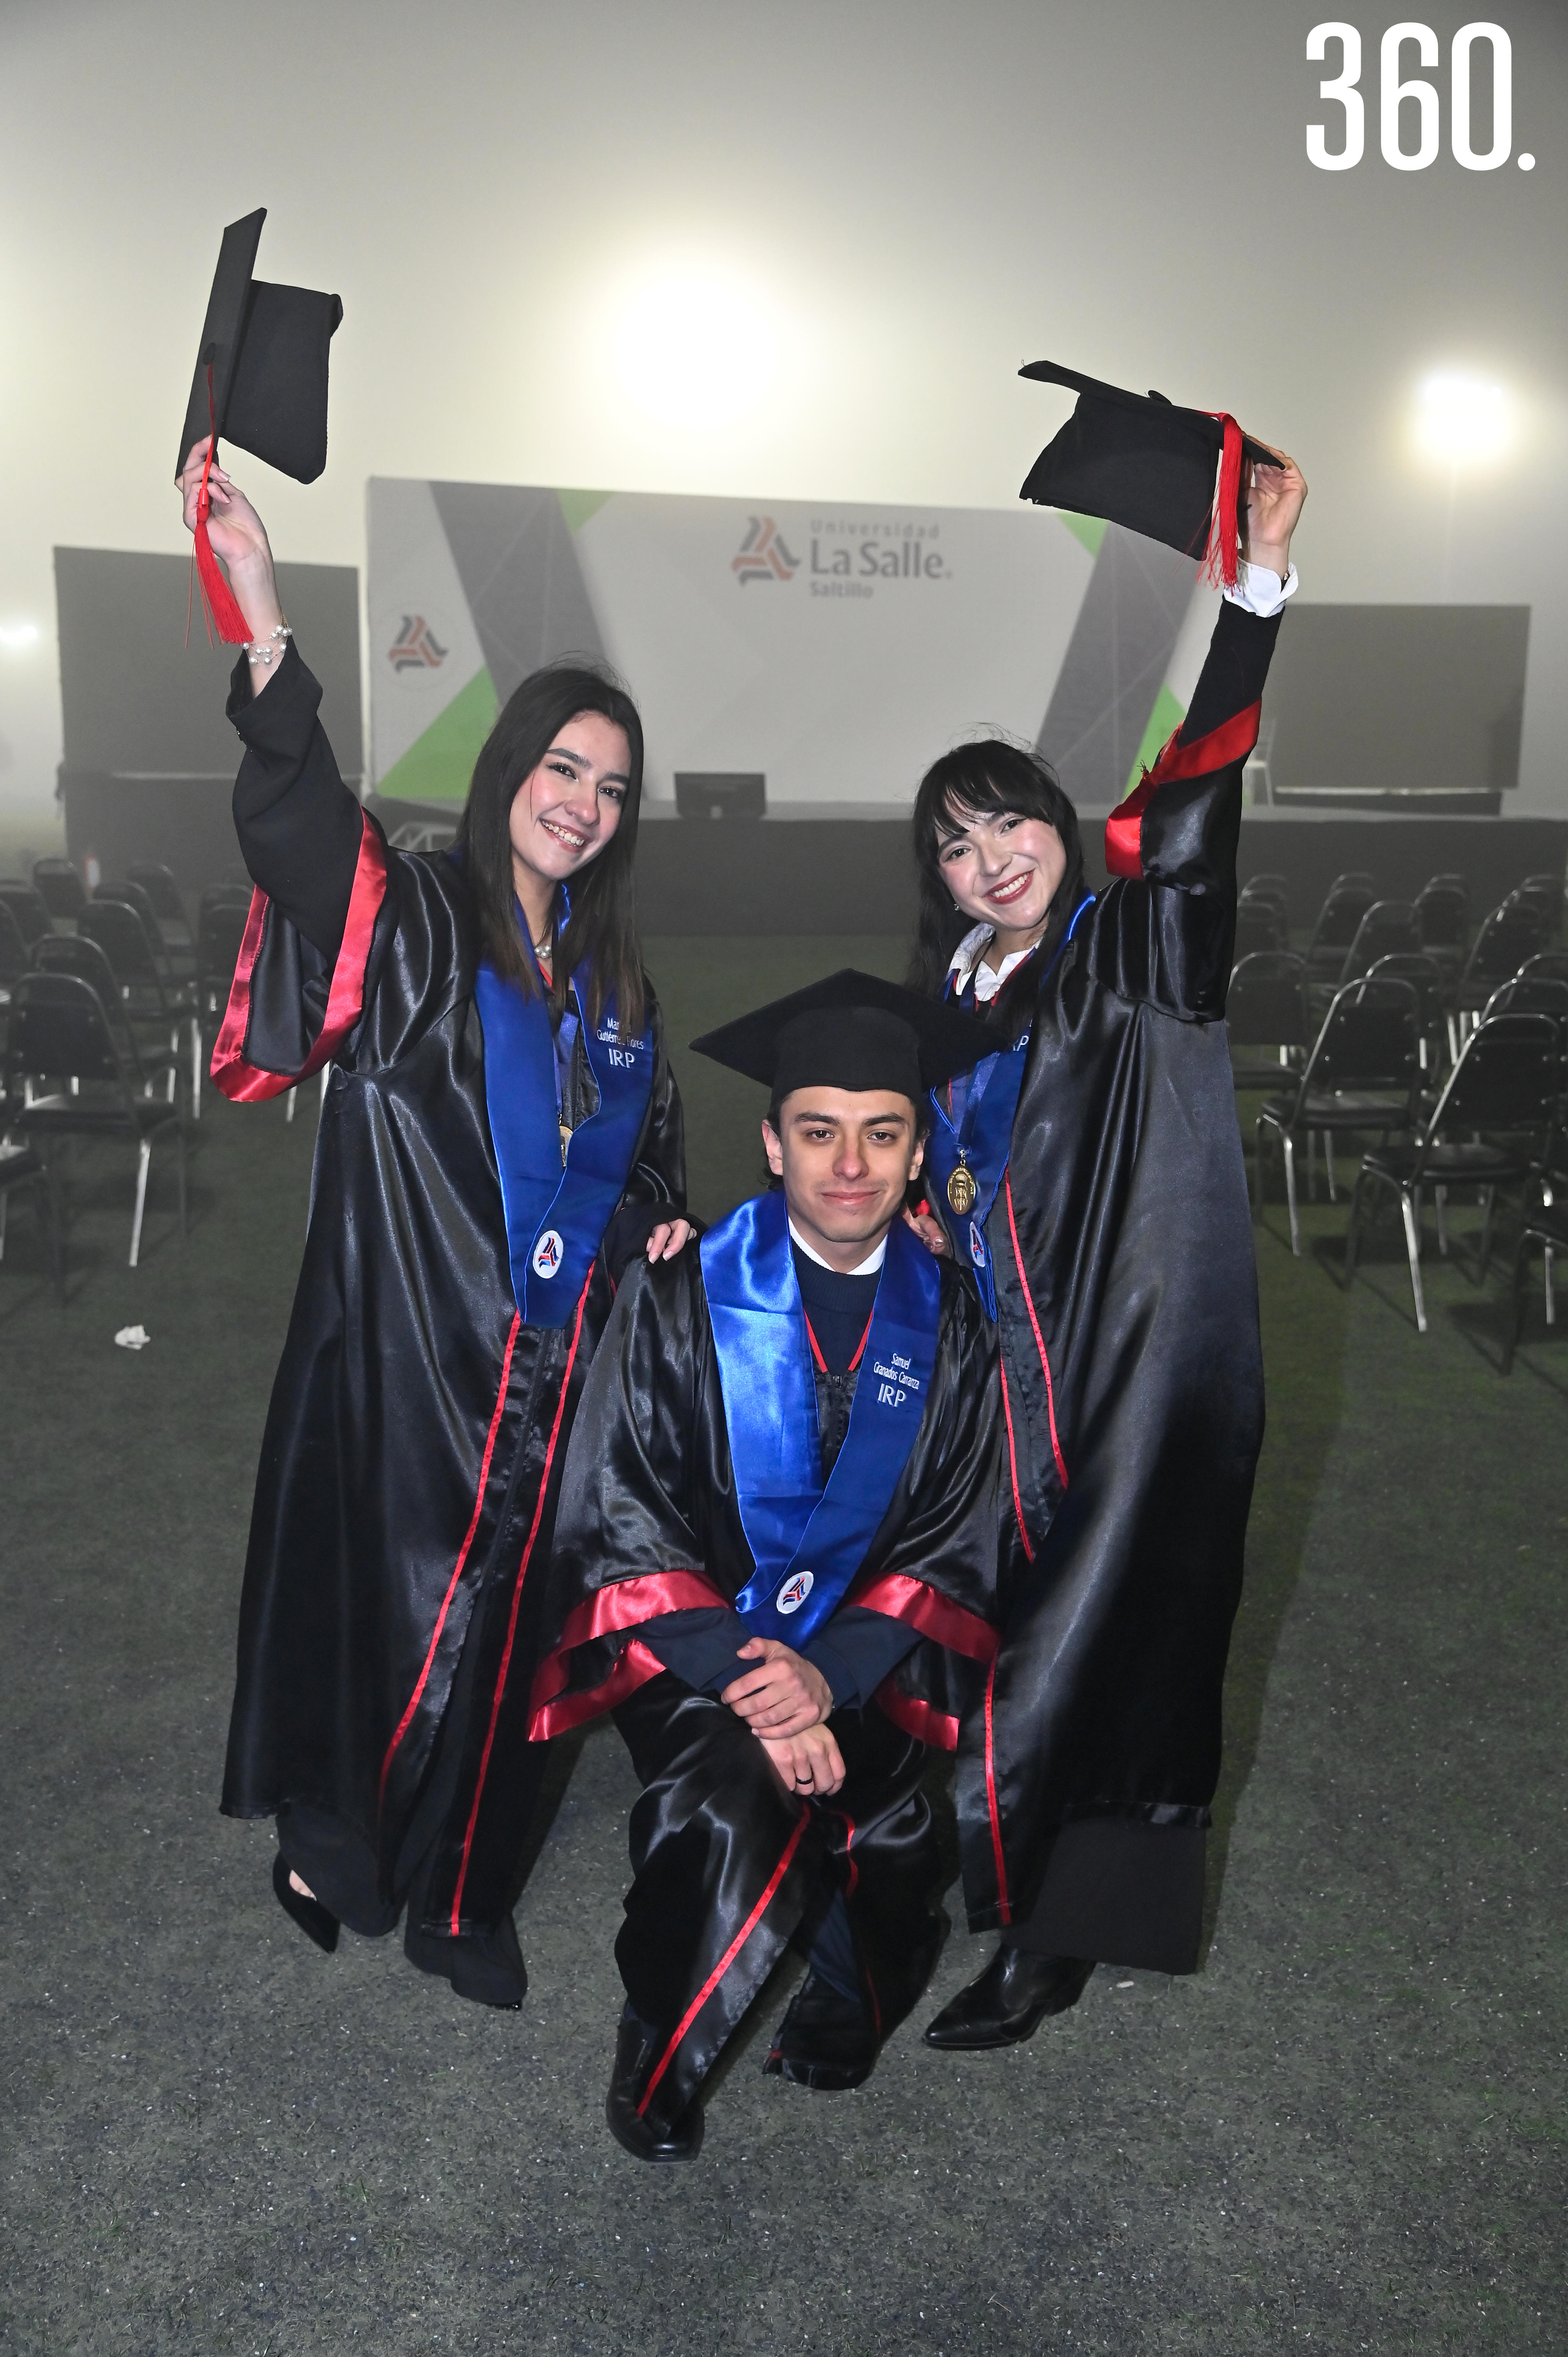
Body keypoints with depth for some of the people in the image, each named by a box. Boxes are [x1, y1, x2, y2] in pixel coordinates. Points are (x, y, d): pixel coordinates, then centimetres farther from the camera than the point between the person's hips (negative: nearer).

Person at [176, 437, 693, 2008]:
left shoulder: (610, 973, 11)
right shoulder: (412, 925, -8)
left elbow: (645, 1140, 23)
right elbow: (299, 818, -28)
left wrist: (657, 1221, 2)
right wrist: (259, 610, -41)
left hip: (550, 1372, 5)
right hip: (406, 1354, -5)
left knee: (505, 1623, 12)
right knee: (385, 1610, 5)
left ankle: (459, 1898, 32)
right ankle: (330, 1848, 34)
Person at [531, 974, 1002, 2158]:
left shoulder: (950, 1322, 0)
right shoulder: (681, 1296, -8)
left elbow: (956, 1547, 0)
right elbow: (617, 1520, -9)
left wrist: (828, 1673, -16)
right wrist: (740, 1673, -22)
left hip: (861, 1653, 2)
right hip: (684, 1643, -2)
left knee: (887, 1838, -22)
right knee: (737, 1803, -29)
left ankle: (846, 2008, 14)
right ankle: (658, 2056, 0)